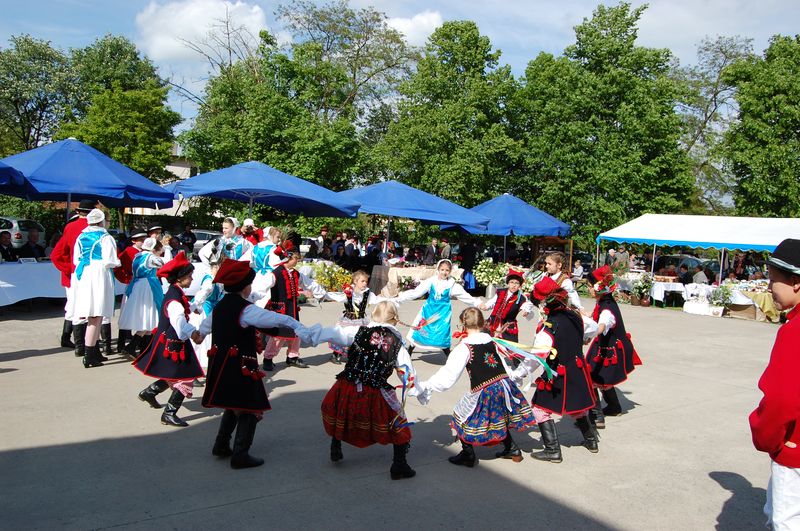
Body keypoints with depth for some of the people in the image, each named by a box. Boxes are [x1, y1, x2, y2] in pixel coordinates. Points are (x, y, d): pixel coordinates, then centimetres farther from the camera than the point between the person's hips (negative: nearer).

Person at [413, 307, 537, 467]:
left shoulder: (464, 347, -11)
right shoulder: (492, 340, 7)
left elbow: (447, 376, -15)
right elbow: (504, 365, 19)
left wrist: (423, 387, -9)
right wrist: (509, 380, 37)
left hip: (483, 392, -6)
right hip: (504, 385, 7)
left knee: (463, 417, 16)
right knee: (499, 417, 31)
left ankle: (468, 456, 23)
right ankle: (513, 450, 40)